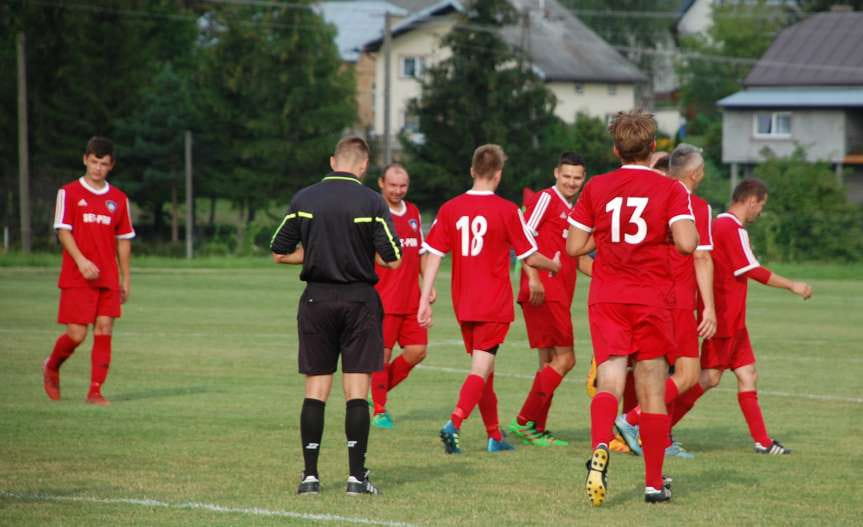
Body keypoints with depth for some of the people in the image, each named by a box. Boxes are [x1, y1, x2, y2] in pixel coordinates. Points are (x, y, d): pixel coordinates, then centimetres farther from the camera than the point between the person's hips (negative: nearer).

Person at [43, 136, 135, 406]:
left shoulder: (118, 199, 11)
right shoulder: (69, 193, 1)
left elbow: (123, 240, 14)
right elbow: (63, 230, -6)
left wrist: (126, 279, 11)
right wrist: (81, 261, -19)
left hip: (108, 279, 3)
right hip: (76, 279, -3)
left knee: (104, 331, -5)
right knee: (76, 334, -7)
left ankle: (95, 391, -1)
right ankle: (51, 367, 23)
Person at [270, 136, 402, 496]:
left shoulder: (303, 199, 1)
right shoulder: (371, 202, -7)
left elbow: (279, 253, 5)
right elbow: (392, 260, -9)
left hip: (317, 300, 2)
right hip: (359, 301, -2)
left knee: (316, 389, 6)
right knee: (356, 391, 1)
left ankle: (310, 475, 4)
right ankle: (356, 476, -1)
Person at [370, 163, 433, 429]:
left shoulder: (413, 212, 13)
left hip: (411, 300, 6)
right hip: (383, 300, -6)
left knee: (417, 351, 1)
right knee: (382, 354, -3)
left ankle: (381, 389, 21)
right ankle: (379, 411, 9)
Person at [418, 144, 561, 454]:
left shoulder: (450, 209, 1)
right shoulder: (506, 210, -8)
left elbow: (433, 256, -1)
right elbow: (530, 257, -1)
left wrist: (425, 299, 2)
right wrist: (554, 266, 19)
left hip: (463, 305, 5)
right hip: (494, 305, -5)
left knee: (484, 370, 18)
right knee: (481, 370, -8)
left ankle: (494, 436, 27)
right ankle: (454, 423, -29)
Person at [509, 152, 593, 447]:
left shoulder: (574, 211, 21)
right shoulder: (546, 199, -5)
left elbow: (577, 257, 27)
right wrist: (533, 277, -22)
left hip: (560, 294, 9)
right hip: (543, 293, -9)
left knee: (549, 362, 10)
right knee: (564, 359, -12)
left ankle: (536, 430, 13)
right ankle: (525, 421, -9)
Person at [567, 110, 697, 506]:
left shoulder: (596, 188, 4)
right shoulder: (670, 189, -3)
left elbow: (574, 246, 4)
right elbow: (687, 243, -16)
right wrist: (670, 233, 6)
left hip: (606, 298, 1)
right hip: (652, 298, -1)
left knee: (609, 382, -7)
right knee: (652, 391, 8)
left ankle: (600, 448, -37)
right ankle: (654, 482, 15)